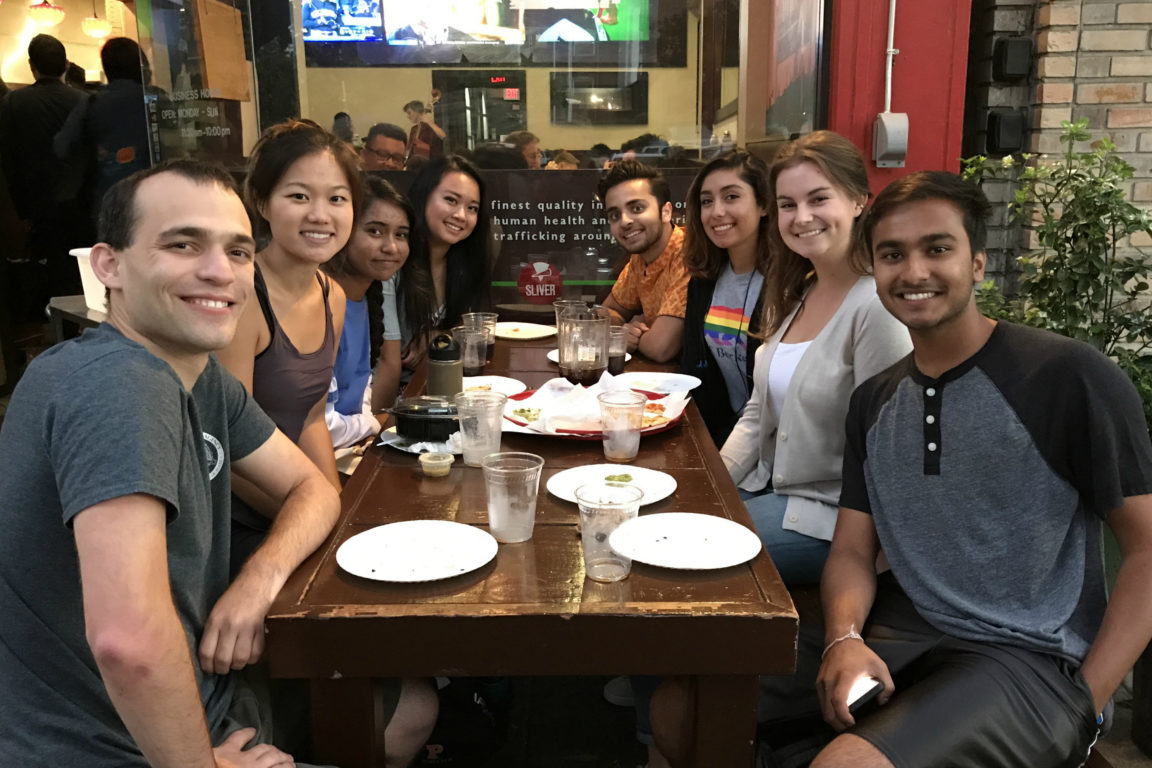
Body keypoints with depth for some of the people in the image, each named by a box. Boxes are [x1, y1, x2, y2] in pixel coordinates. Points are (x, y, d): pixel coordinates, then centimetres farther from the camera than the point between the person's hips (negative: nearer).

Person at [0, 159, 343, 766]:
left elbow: (311, 488, 9)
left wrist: (261, 578, -12)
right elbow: (126, 637, -38)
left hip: (201, 711, 8)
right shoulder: (118, 383, -28)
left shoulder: (203, 376, 1)